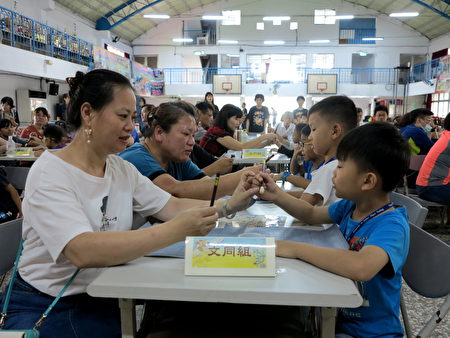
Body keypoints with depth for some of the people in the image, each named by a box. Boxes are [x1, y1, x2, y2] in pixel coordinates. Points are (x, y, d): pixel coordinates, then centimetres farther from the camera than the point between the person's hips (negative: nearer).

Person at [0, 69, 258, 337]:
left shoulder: (122, 169, 4)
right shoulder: (50, 173, -18)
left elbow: (172, 206, -1)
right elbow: (82, 252, -32)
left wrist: (228, 206, -16)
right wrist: (174, 231, -38)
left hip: (103, 300, 6)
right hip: (43, 308, -6)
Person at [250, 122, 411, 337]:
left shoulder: (392, 225, -27)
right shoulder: (350, 206, -4)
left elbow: (361, 267, -46)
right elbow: (311, 215, 13)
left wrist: (296, 249, -35)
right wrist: (277, 196, -4)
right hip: (338, 315, 6)